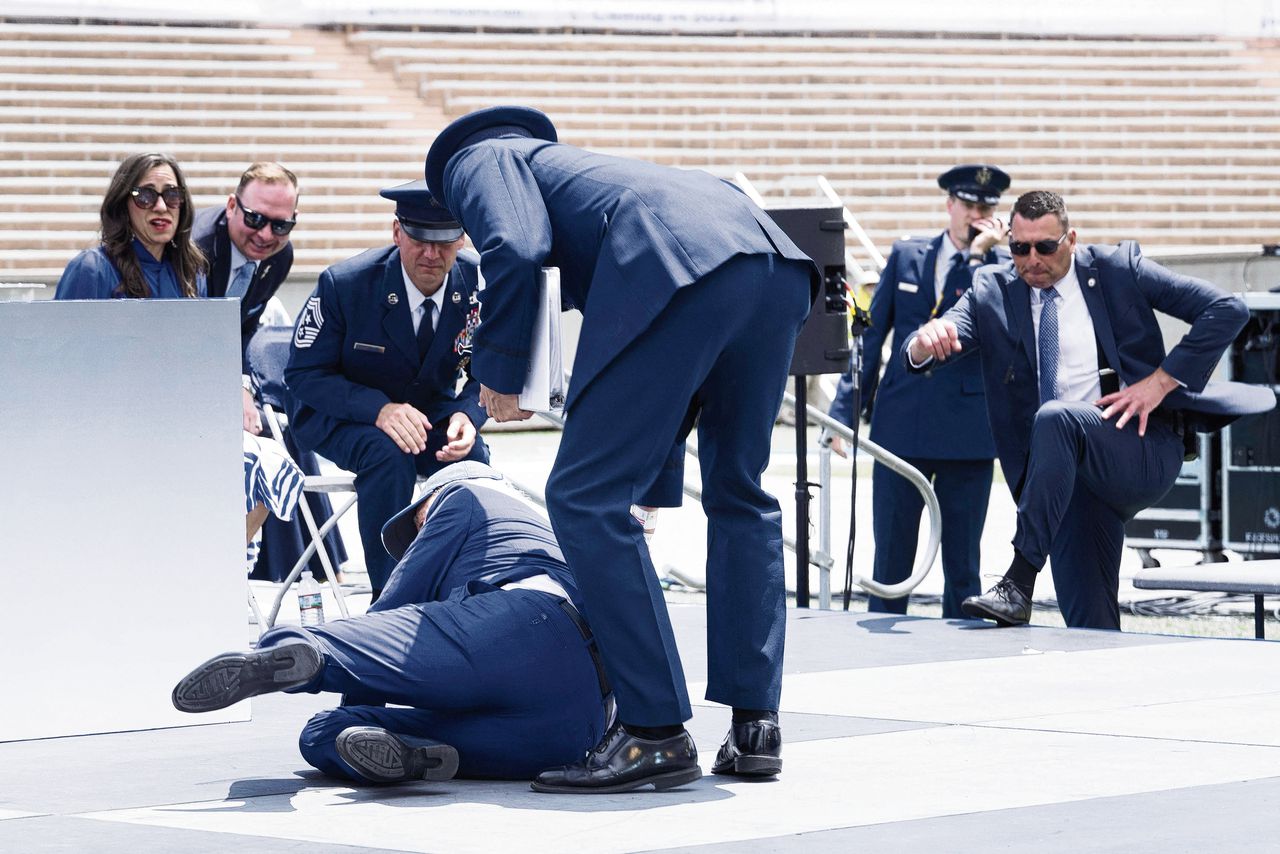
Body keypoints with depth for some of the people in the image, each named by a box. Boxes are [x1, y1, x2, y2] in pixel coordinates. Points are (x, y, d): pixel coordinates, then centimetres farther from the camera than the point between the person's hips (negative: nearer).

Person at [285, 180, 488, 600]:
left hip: (429, 412, 3)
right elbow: (303, 373, -17)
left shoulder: (478, 286, -12)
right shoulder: (344, 284, -21)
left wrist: (467, 415, -26)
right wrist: (378, 409, -34)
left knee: (474, 460, -29)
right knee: (388, 454, -36)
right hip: (338, 415, -3)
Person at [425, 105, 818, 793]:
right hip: (776, 262, 8)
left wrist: (498, 372, 11)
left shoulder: (478, 158, 23)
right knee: (739, 493, 22)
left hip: (679, 269, -8)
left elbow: (514, 249, -2)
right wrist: (655, 489, 48)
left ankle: (655, 732, -4)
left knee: (585, 498, -1)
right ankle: (754, 726, 19)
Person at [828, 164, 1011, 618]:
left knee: (962, 565, 4)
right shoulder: (906, 255, 9)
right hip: (900, 426, 2)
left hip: (966, 434, -2)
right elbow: (871, 335, 11)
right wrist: (845, 409, 5)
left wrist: (977, 256, -15)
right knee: (890, 561, 5)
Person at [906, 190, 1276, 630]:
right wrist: (927, 340, -30)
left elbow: (1227, 309, -1)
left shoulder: (1117, 268, 2)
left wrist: (1160, 382, -9)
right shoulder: (993, 290, 9)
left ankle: (1019, 585, -36)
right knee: (1088, 623, -10)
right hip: (1073, 475, 4)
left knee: (1055, 417, -33)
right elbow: (918, 356, -4)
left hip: (1145, 449, -4)